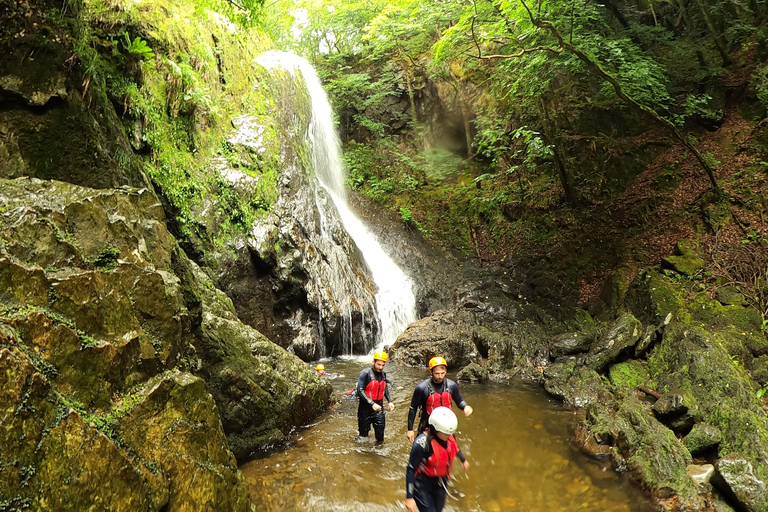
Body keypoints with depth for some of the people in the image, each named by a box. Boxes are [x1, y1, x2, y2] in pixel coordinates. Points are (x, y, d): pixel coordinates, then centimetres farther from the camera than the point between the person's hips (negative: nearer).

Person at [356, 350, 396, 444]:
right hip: (366, 408, -4)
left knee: (380, 433, 4)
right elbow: (360, 391, -21)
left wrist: (390, 401, 4)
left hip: (379, 407, 4)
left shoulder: (383, 374, 5)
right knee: (363, 433, 7)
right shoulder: (365, 373, -15)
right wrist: (372, 404, -28)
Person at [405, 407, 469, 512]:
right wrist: (409, 497, -21)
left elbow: (455, 447, 11)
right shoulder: (422, 443, -32)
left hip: (441, 482, 6)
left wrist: (463, 460, 30)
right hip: (422, 485, -6)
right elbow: (410, 470, -23)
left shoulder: (449, 436, -14)